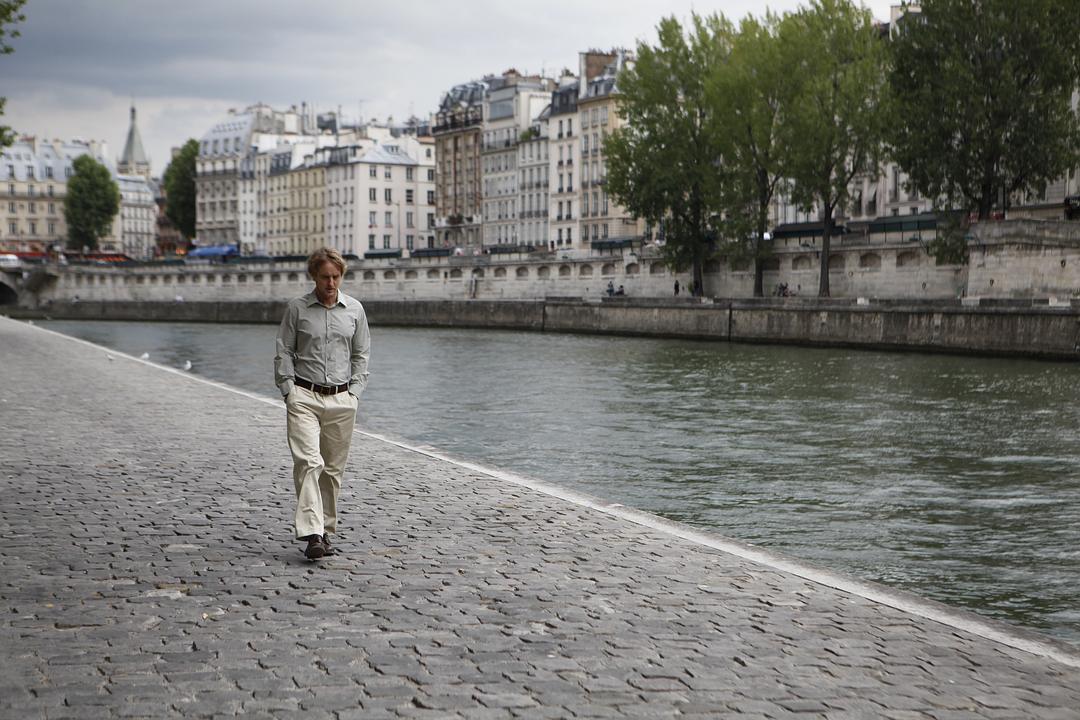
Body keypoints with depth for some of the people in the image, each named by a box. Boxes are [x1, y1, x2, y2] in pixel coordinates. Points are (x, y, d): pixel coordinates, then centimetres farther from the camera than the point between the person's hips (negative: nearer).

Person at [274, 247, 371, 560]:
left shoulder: (354, 309, 8)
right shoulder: (297, 308, 2)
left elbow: (361, 355, 14)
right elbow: (283, 352, 5)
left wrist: (355, 392, 6)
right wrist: (289, 391, -3)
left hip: (342, 399, 3)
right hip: (304, 397, -3)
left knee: (333, 468, 7)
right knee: (307, 462, -16)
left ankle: (325, 529, 19)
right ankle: (311, 533, -21)